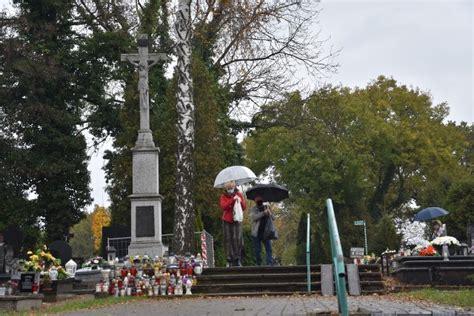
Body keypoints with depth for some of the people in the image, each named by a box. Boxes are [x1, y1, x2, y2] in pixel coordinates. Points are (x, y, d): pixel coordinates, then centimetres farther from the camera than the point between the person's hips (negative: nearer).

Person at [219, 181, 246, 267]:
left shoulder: (239, 194, 8)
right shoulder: (223, 196, 3)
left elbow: (244, 207, 6)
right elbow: (223, 206, -15)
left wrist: (240, 201, -14)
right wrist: (232, 200, -21)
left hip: (237, 221, 1)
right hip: (227, 221, 0)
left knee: (237, 240, -8)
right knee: (228, 240, -3)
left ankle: (237, 260, -6)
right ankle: (230, 260, 0)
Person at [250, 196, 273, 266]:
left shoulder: (267, 207, 13)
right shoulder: (253, 209, 4)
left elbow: (273, 218, 11)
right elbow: (253, 217, -15)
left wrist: (269, 213, -11)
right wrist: (263, 213, -21)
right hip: (257, 233, -2)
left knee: (269, 249, -9)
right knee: (257, 250, 3)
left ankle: (270, 264, -13)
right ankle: (258, 264, 11)